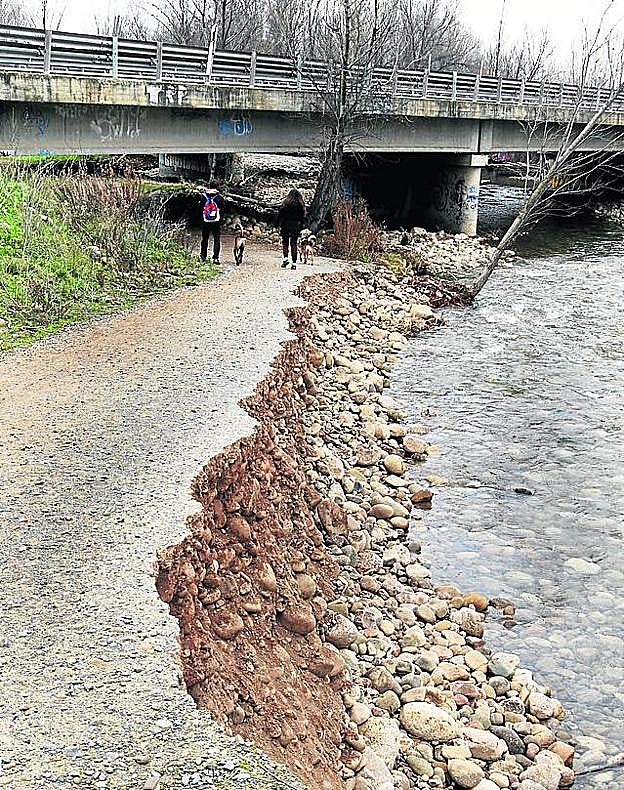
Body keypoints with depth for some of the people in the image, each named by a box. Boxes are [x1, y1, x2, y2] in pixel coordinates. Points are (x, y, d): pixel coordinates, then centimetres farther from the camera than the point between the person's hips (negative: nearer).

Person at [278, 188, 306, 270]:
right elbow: (303, 217, 6)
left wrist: (280, 225, 1)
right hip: (296, 225, 2)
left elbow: (280, 215, -4)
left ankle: (285, 258, -9)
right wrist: (300, 227, 11)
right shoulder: (301, 204, 6)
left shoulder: (285, 202, 0)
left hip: (286, 224, -2)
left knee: (285, 242, 10)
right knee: (294, 244, 4)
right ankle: (294, 263, 0)